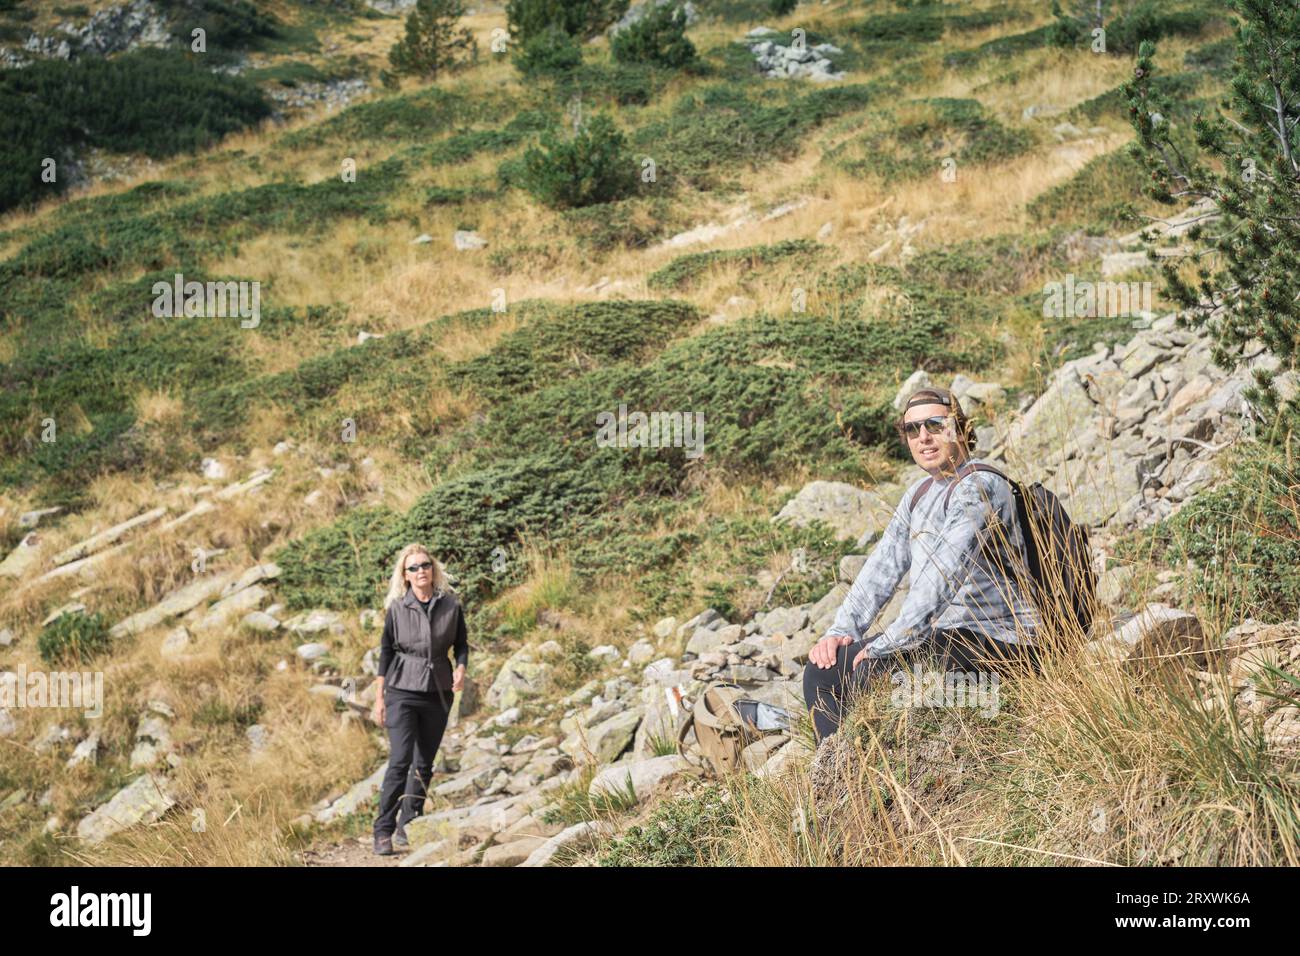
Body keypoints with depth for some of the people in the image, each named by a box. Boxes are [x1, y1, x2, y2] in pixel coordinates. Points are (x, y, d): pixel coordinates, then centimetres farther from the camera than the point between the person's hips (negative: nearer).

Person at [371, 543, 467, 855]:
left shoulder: (451, 605, 0)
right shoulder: (396, 608, -3)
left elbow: (461, 644, 10)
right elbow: (386, 651, 2)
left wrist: (461, 668, -11)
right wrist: (379, 697, 3)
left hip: (438, 691, 3)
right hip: (402, 691, -2)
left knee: (424, 763, 7)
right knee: (400, 760, -13)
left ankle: (407, 827, 18)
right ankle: (383, 831, -9)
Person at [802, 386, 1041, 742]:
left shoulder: (980, 487, -15)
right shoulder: (920, 492, 15)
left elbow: (943, 575, -26)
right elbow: (883, 565, 12)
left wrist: (885, 644, -29)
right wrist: (842, 629, -2)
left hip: (995, 641, -9)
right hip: (938, 633, 9)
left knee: (869, 667, -29)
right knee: (821, 671, -2)